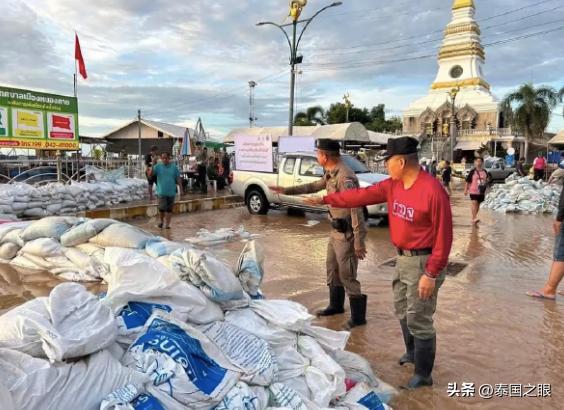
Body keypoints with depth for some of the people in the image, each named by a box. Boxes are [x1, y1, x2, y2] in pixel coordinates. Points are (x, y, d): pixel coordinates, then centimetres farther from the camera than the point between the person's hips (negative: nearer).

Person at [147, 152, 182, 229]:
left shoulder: (174, 167, 2)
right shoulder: (158, 166, 0)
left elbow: (178, 179, 4)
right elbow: (150, 174, -12)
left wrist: (181, 189, 1)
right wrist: (152, 166, -27)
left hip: (171, 192, 1)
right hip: (162, 192, -1)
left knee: (169, 209, 7)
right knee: (162, 208, -6)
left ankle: (167, 224, 17)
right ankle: (161, 221, 21)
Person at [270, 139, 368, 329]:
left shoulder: (345, 177, -26)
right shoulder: (331, 173, 6)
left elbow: (356, 209, -27)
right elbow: (315, 186, 24)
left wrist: (359, 242, -26)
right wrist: (286, 190, 23)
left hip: (346, 233, -10)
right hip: (336, 230, 10)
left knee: (347, 275, -2)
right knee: (332, 269, 21)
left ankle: (358, 317, 13)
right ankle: (336, 305, 38)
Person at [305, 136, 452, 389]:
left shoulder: (432, 190, -23)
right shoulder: (393, 185, 1)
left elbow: (443, 235, -21)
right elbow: (363, 195, 8)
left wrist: (431, 274, -21)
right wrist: (326, 200, 8)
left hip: (423, 262, -8)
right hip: (403, 258, 9)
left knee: (419, 319, 2)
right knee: (402, 310, 22)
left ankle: (423, 374, 20)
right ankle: (412, 353, 44)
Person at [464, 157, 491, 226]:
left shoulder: (485, 172, 7)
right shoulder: (473, 171, -6)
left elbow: (487, 181, 16)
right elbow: (468, 181, -4)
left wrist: (487, 181, -8)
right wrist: (466, 190, -8)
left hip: (481, 192, 5)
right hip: (473, 191, -5)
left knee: (478, 204, 12)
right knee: (474, 203, -15)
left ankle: (474, 218, 25)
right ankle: (474, 218, -19)